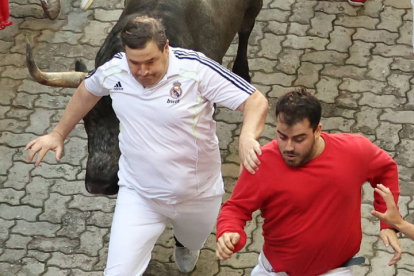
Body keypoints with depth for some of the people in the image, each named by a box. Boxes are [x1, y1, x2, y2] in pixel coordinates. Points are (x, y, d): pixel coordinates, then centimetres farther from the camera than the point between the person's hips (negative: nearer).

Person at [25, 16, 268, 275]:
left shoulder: (197, 69, -26)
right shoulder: (114, 70, -14)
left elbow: (257, 101, -27)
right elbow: (87, 90, 10)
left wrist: (247, 137, -48)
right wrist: (59, 133, 14)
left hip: (199, 193, -1)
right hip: (138, 194, 1)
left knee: (192, 242, 30)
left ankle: (184, 244, 68)